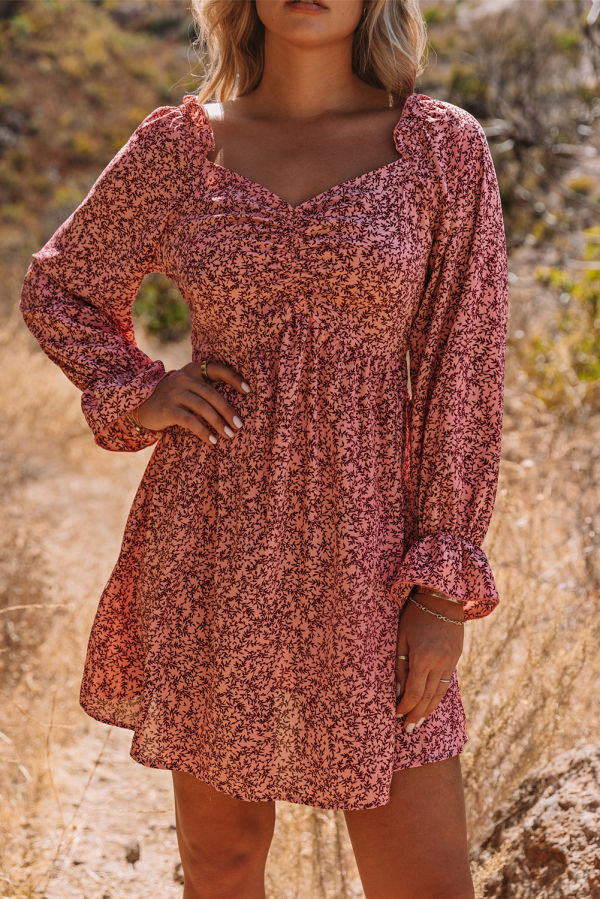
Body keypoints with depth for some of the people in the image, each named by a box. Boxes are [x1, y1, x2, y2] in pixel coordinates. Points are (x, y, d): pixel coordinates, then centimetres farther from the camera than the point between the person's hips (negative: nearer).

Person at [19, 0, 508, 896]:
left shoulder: (443, 148, -2)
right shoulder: (178, 146, 2)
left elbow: (464, 375, -3)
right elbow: (58, 290, 16)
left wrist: (445, 591, -7)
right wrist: (138, 395, -2)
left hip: (364, 550, -1)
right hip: (211, 543, 1)